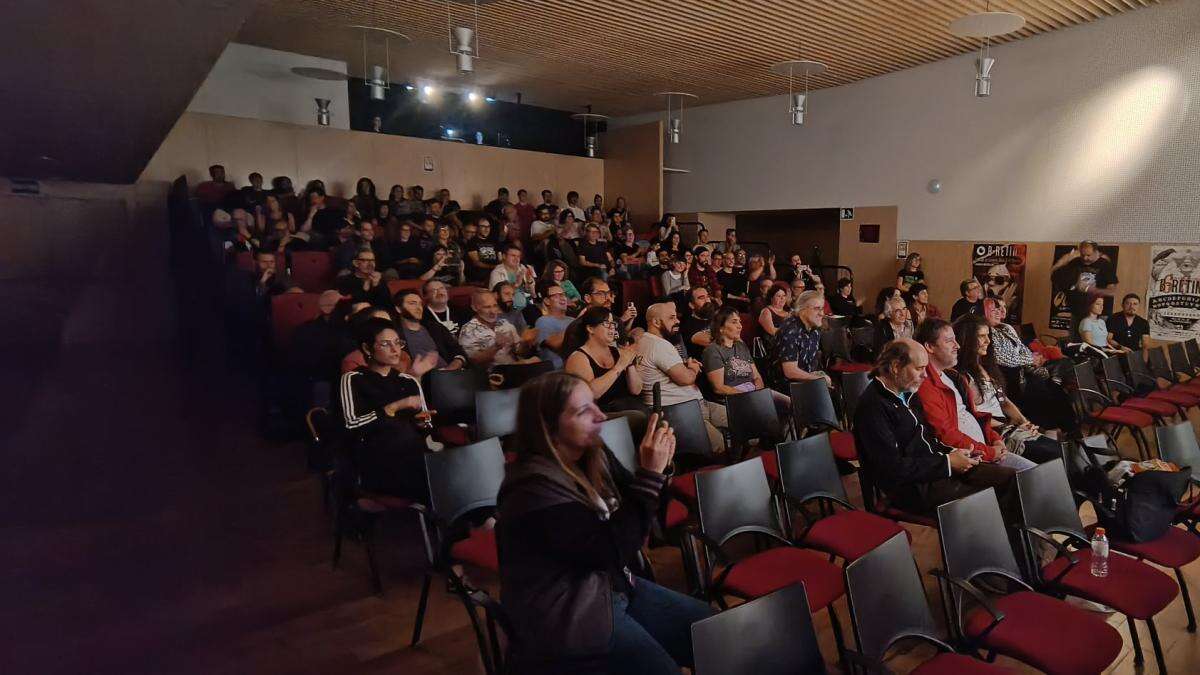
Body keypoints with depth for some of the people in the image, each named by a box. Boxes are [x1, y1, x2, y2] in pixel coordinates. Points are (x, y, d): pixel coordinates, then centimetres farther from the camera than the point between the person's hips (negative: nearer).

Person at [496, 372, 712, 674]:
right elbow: (613, 550, -26)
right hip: (566, 613, -8)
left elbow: (636, 521, 6)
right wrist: (650, 474, -29)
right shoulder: (535, 487, -26)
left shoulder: (591, 454, -2)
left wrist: (659, 467, -12)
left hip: (611, 584, 8)